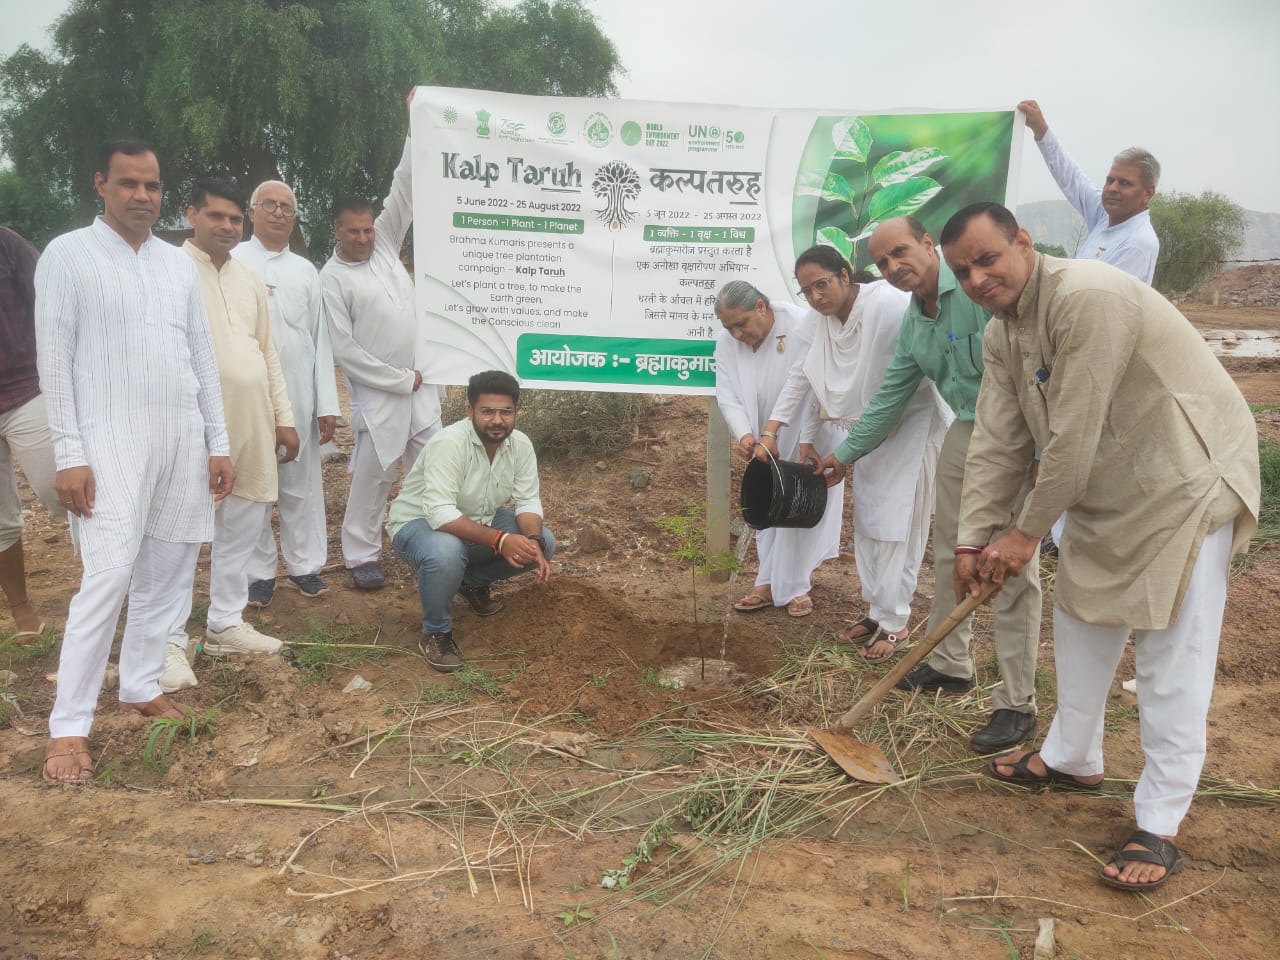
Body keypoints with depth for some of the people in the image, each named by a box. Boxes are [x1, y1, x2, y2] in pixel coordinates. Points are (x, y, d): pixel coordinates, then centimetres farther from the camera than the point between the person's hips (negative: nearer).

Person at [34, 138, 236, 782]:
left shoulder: (178, 263, 13)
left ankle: (142, 687, 25)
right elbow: (54, 360, -6)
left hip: (183, 438, 6)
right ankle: (68, 727, -3)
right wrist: (69, 454, -13)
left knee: (169, 573, 10)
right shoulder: (68, 255, -2)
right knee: (108, 577, -12)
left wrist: (217, 443, 9)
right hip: (112, 440, -5)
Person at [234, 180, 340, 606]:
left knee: (301, 483, 8)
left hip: (299, 394, 3)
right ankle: (258, 572, 16)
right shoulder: (232, 262, 2)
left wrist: (327, 404, 4)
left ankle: (304, 565, 19)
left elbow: (320, 341, 10)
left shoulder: (306, 270, 13)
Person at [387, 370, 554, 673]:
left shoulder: (521, 444, -11)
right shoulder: (448, 443, -31)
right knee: (446, 553, -39)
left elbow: (528, 501, -9)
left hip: (479, 521, 7)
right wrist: (499, 540, -47)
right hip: (419, 522, -6)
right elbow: (440, 514, -38)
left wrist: (533, 543, -29)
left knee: (544, 542, -10)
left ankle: (473, 581, 15)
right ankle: (436, 633, -12)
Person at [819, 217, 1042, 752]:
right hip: (966, 431, 9)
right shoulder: (913, 322, 9)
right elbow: (891, 397, 19)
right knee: (949, 554, 15)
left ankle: (1017, 704, 6)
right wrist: (846, 454, 25)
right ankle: (949, 665, 33)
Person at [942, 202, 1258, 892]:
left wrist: (1027, 532, -17)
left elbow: (1074, 435, -28)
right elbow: (996, 441, 0)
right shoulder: (1001, 333, 0)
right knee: (1080, 624, 18)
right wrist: (973, 538, -5)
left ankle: (1159, 828, 8)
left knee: (1172, 661, -4)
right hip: (1107, 493, 9)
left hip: (1185, 482, -9)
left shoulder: (1089, 297, -29)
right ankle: (1072, 759, 38)